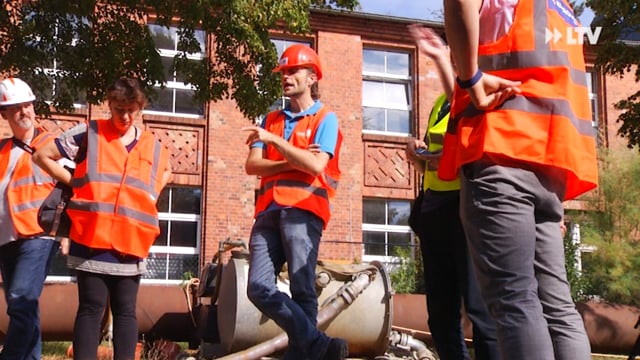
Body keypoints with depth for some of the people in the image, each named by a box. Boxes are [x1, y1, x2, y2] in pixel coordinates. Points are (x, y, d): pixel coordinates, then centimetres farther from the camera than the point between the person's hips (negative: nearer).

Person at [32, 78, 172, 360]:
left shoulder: (154, 147, 10)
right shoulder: (88, 133, 0)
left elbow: (166, 172, 31)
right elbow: (42, 156, 3)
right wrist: (74, 183, 0)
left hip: (131, 242, 3)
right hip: (91, 238, -3)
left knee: (125, 310, 6)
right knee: (91, 308, -1)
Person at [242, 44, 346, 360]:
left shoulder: (325, 119, 9)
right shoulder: (271, 120, 24)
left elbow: (316, 165, -8)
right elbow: (252, 165, 10)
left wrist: (274, 140, -7)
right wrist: (292, 161, -5)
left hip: (303, 210, -5)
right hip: (269, 211, 5)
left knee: (302, 291, -10)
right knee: (259, 287, -10)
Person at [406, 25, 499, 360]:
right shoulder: (441, 101, 23)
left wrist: (442, 60, -24)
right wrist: (416, 154, 5)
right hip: (434, 206, 8)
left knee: (480, 307, -11)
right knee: (440, 311, 9)